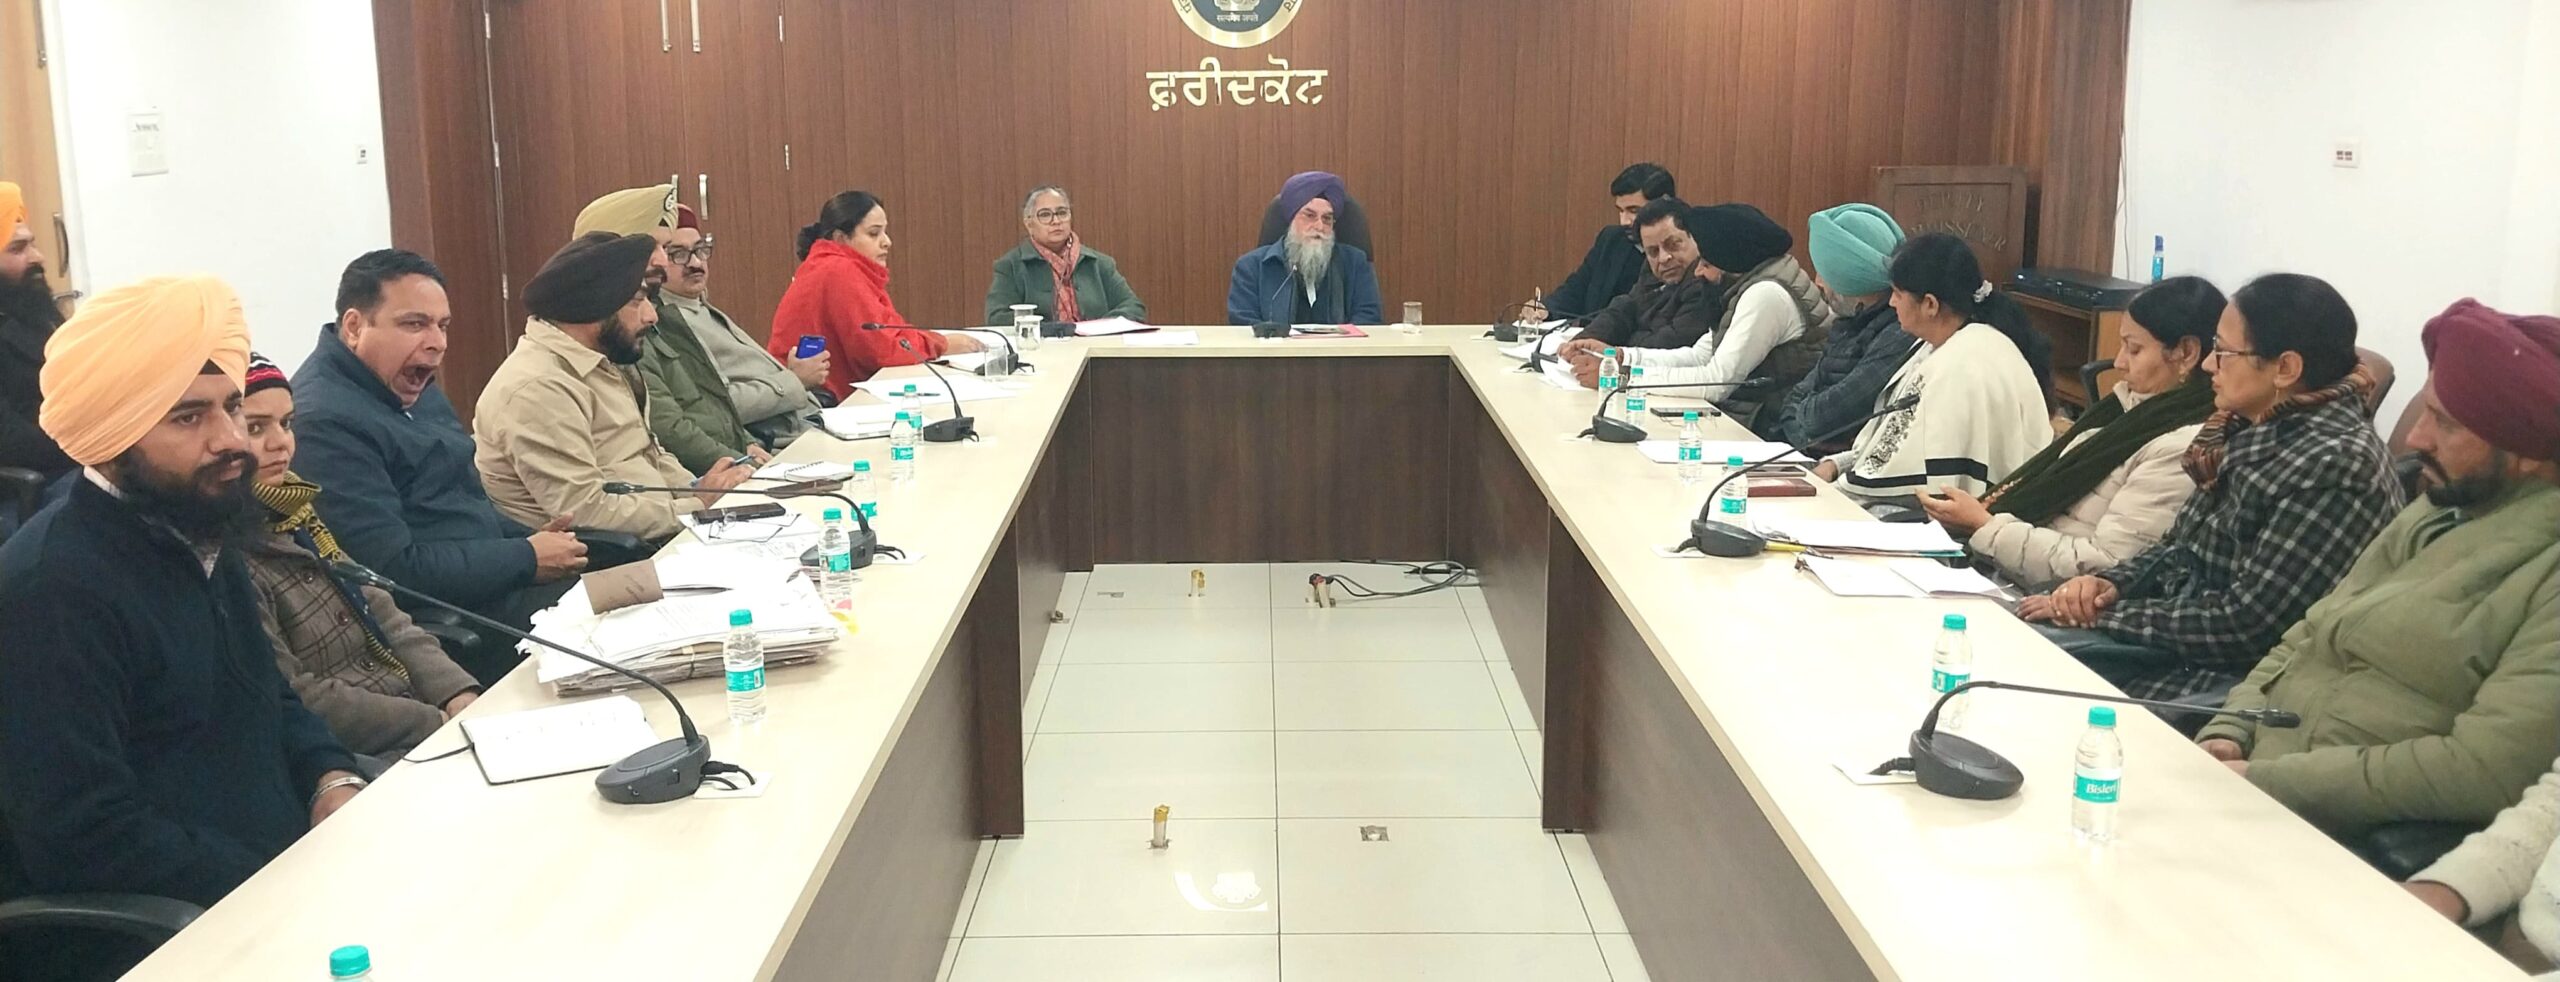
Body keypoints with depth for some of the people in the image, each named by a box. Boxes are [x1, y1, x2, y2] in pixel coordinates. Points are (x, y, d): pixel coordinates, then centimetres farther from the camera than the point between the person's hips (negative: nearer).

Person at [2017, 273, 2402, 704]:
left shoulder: (2337, 464, -21)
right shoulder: (2252, 429, 6)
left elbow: (2244, 626, -22)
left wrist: (2103, 614, -15)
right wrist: (2110, 584, -3)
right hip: (2178, 635, 8)